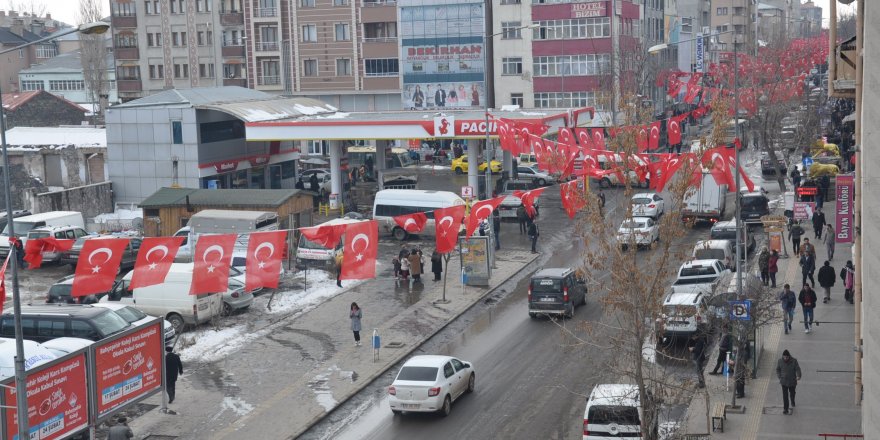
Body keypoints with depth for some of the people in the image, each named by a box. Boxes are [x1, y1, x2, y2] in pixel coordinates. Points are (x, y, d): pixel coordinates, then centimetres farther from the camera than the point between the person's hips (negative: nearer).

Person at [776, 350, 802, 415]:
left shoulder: (794, 361, -12)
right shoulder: (780, 361, -7)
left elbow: (797, 369, -13)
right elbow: (778, 370, 7)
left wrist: (798, 376, -31)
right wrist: (779, 377, -4)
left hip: (792, 381, 0)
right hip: (784, 382, 0)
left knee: (792, 393, 22)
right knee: (785, 396, -7)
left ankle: (792, 402, 53)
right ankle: (785, 409, -6)